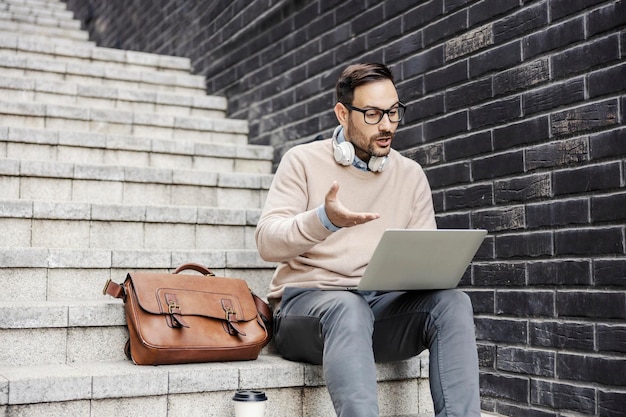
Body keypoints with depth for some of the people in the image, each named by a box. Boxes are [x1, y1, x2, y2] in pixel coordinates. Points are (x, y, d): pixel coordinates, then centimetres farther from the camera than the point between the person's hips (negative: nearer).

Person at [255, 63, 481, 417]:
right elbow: (268, 242, -8)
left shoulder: (411, 174, 13)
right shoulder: (303, 161, 3)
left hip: (383, 304, 4)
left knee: (451, 301, -26)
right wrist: (324, 220, -28)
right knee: (349, 309, -38)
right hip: (308, 300, -3)